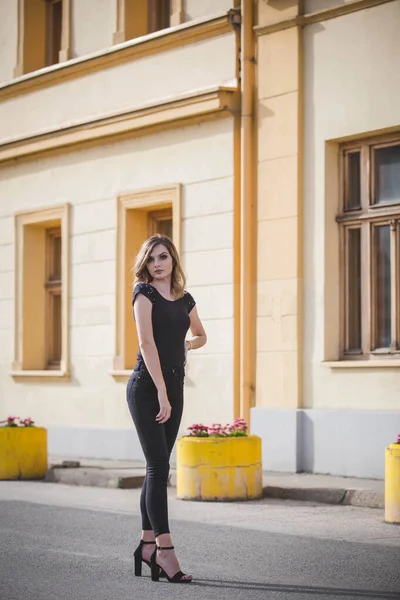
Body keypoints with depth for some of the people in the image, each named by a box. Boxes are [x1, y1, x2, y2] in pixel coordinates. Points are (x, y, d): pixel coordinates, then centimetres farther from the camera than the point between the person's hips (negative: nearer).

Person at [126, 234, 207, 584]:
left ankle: (148, 545, 16)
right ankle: (164, 549, -11)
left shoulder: (185, 299, 13)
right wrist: (161, 392, -20)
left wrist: (185, 345, 7)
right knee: (158, 467, -10)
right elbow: (147, 343, -14)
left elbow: (201, 335, 31)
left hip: (174, 388, 6)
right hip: (146, 388, -6)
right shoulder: (144, 293, -4)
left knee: (158, 468, 8)